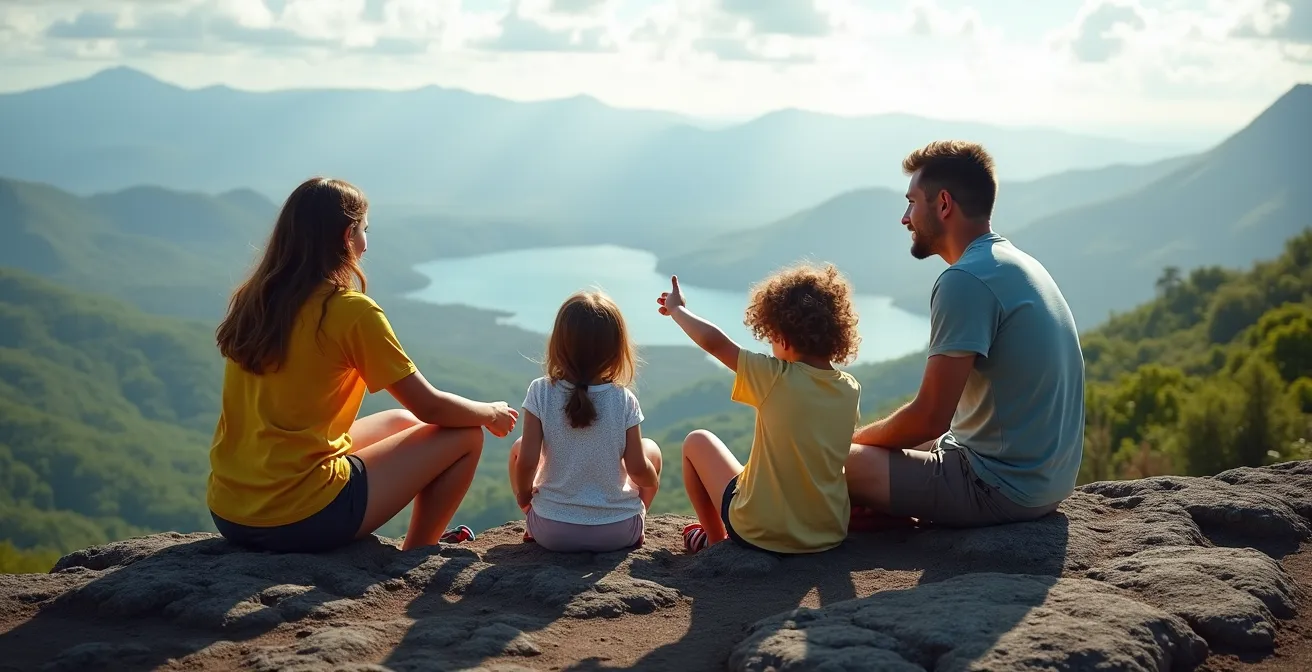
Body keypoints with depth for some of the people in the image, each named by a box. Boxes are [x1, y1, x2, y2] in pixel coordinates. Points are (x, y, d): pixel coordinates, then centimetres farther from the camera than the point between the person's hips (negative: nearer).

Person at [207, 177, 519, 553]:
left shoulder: (250, 300, 5)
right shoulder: (352, 311, -14)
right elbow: (431, 408, -7)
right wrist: (492, 413, 11)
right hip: (301, 520, -8)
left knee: (399, 422, 25)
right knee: (466, 436, 5)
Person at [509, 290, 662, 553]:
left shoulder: (541, 393, -12)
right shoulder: (625, 401, -11)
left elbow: (527, 462, -13)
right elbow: (638, 469, -10)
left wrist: (524, 495, 8)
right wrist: (653, 480, 13)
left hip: (552, 532, 0)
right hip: (618, 533, 0)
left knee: (518, 448, 23)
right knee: (651, 449, 23)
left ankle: (533, 526, 21)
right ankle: (636, 530, 21)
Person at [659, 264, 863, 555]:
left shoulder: (776, 378, -20)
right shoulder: (850, 389, -6)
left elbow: (713, 341, -12)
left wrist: (677, 308, 5)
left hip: (761, 534, -5)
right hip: (831, 534, 5)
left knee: (698, 441, 18)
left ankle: (715, 540, 29)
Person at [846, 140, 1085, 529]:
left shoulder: (966, 281, -19)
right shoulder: (1018, 264, 12)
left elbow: (930, 419, -20)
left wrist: (852, 439, -2)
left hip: (1002, 489, -10)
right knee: (873, 447, 24)